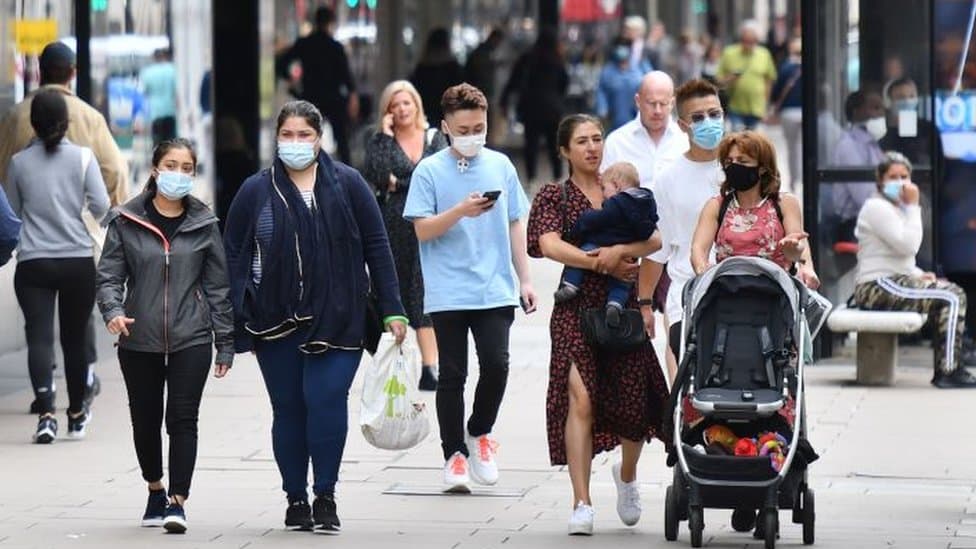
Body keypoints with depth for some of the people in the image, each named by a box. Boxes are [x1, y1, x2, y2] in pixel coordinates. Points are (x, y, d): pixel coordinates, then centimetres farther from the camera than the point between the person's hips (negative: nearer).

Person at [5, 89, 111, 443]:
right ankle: (77, 415, 27)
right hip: (78, 262, 1)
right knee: (75, 338, 13)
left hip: (33, 264, -1)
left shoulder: (19, 162, 2)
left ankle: (46, 412, -25)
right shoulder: (82, 157, -3)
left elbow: (12, 212, 11)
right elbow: (101, 207, -5)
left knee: (39, 335, -7)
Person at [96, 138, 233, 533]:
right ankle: (155, 489, 33)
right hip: (138, 340, 1)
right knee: (145, 420, 12)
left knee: (183, 419, -9)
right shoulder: (126, 221, 2)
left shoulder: (204, 224, 5)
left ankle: (177, 501, -6)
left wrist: (225, 343, 6)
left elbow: (218, 286, 8)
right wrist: (112, 311, -18)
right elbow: (110, 274, 2)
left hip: (191, 339, -1)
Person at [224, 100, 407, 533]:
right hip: (275, 322, 2)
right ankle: (295, 498, 16)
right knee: (288, 409, 6)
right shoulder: (256, 191, 5)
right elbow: (233, 255, 6)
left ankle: (326, 496, -1)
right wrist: (234, 318, -1)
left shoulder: (347, 185, 3)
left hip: (336, 319, -1)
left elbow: (376, 248, 5)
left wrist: (391, 310, 2)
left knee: (326, 400, -12)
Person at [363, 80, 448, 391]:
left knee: (427, 293, -8)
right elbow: (377, 176, -10)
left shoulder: (434, 138, 11)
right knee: (395, 293, 0)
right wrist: (386, 136, -6)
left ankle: (430, 368, -12)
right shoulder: (380, 142, 7)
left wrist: (399, 183, -5)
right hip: (394, 225, 0)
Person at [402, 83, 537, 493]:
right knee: (452, 375, 2)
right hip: (448, 293, -2)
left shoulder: (500, 166, 8)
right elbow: (422, 230, -6)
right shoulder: (430, 171, -1)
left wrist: (524, 279, 12)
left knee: (496, 364, -9)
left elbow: (515, 225, 14)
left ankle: (479, 433, 16)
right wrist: (461, 211, -21)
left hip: (496, 290, 2)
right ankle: (454, 454, 12)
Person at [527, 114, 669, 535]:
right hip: (577, 307, -3)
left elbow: (654, 240, -1)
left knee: (636, 402, 1)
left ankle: (627, 475, 34)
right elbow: (550, 245, -11)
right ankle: (581, 504, -16)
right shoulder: (554, 196, 5)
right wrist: (603, 264, -15)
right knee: (581, 398, -17)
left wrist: (619, 251, -19)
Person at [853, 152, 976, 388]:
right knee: (951, 299, -18)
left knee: (954, 293, 3)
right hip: (878, 287, -10)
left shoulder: (895, 208, 22)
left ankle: (945, 369, -1)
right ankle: (949, 371, -18)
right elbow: (908, 245, -20)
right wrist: (913, 206, -13)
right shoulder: (876, 207, -12)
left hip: (893, 282, 10)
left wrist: (918, 274, 8)